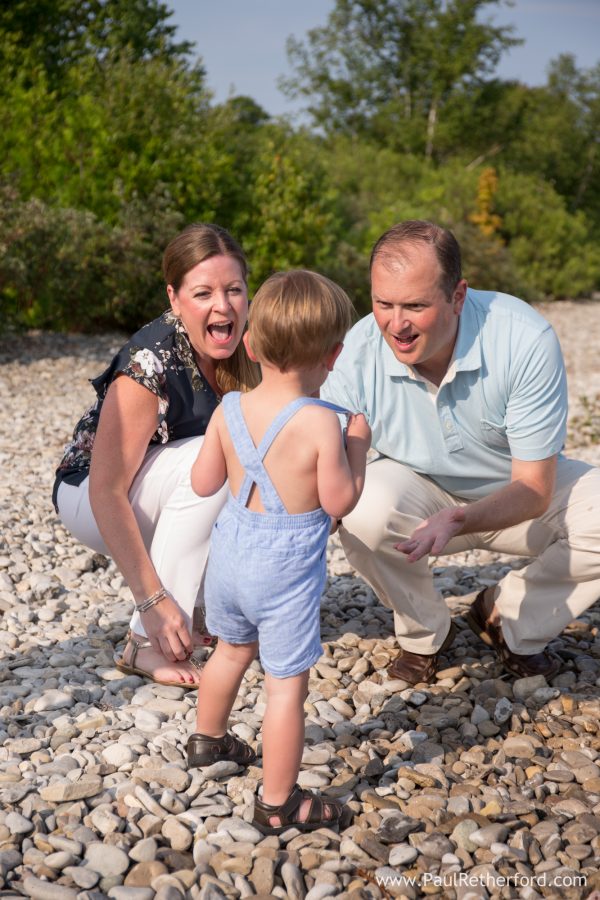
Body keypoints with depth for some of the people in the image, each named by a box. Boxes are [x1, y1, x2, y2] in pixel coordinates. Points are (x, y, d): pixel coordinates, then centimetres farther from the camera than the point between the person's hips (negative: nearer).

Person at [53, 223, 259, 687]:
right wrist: (152, 601, -33)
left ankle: (201, 605, 3)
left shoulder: (244, 352, -11)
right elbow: (107, 492, -30)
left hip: (168, 496, 6)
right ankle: (149, 644, -24)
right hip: (93, 498, -6)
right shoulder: (151, 362, -30)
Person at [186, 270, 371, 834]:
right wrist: (358, 445, -3)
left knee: (231, 650, 29)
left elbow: (203, 483, 4)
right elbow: (340, 502, -14)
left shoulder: (229, 410, -5)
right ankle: (278, 804, 15)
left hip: (230, 551, 7)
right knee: (287, 684, 5)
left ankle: (208, 739, 51)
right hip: (287, 568, -6)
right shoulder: (321, 422, -21)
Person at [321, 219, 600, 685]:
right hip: (421, 491, 0)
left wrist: (458, 521, -45)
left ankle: (511, 619, 0)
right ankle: (424, 632, -2)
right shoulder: (357, 353, -25)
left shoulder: (525, 340, -30)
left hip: (513, 497, 0)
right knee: (363, 507, -33)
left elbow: (533, 490, -26)